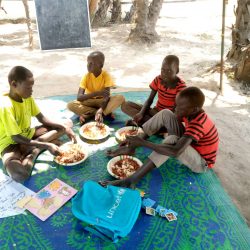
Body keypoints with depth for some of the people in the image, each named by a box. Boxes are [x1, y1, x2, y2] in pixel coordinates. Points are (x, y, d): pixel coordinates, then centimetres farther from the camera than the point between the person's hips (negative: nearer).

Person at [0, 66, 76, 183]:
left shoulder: (27, 98, -5)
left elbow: (42, 118, 4)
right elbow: (16, 138, -26)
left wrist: (65, 128, -9)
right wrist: (47, 145, -27)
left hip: (28, 135, 8)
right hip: (11, 143, -8)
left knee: (62, 128, -2)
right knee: (19, 174, -38)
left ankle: (33, 151, -12)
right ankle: (34, 151, -9)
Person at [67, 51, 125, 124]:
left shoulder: (106, 75, -17)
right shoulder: (86, 76, -14)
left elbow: (107, 96, -26)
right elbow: (79, 97, -24)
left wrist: (100, 110, -45)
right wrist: (97, 93, -38)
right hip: (90, 102, 1)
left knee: (120, 98, -29)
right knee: (71, 105, -26)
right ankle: (106, 112, -21)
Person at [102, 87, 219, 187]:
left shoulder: (198, 124, -35)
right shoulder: (192, 112, -9)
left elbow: (175, 151, -46)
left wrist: (143, 142, -41)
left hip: (201, 163, -8)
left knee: (172, 140, -40)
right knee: (165, 113, -11)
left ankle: (130, 181, -38)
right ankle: (130, 148, -7)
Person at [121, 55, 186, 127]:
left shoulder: (180, 86, -15)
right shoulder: (158, 79, -2)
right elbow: (150, 99, 0)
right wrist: (141, 113, -19)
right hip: (156, 111, 5)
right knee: (126, 105, -8)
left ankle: (141, 122, -25)